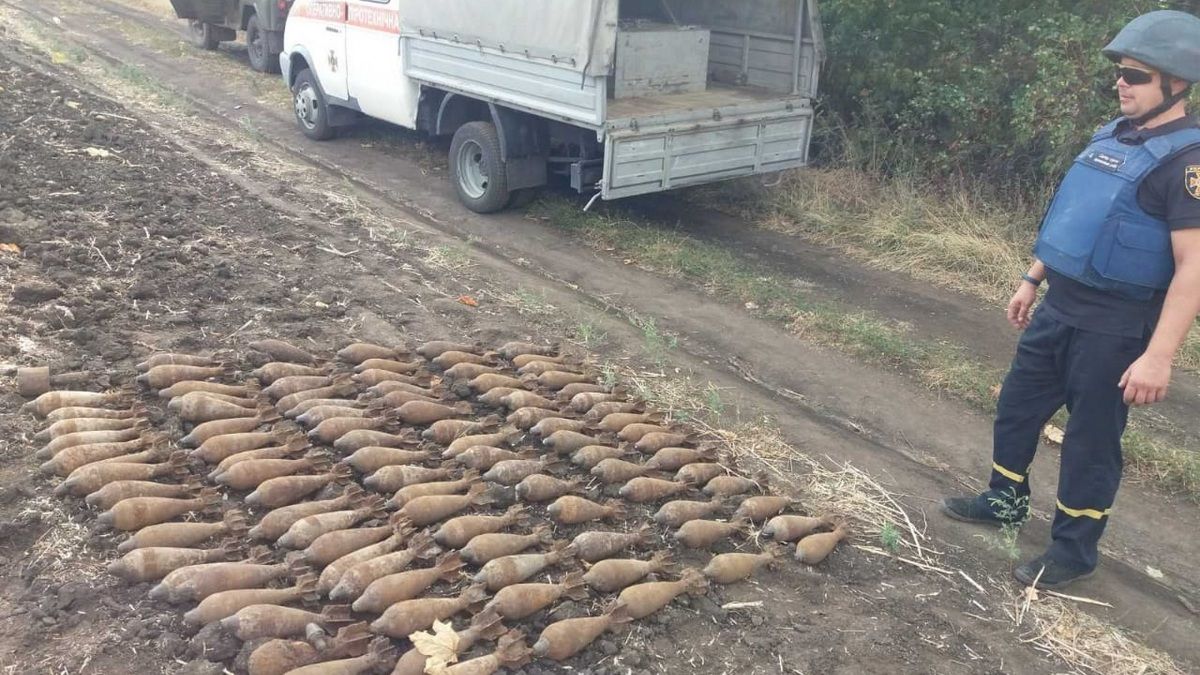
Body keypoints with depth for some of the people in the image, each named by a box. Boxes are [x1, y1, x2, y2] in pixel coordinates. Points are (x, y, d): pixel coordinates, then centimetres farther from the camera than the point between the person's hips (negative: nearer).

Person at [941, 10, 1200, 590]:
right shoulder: (1112, 135, 8)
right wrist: (1032, 280, 19)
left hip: (1114, 327, -8)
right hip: (1059, 307, 8)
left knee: (1091, 438, 5)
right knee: (1017, 405, 18)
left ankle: (1073, 552, 21)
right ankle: (1005, 500, 39)